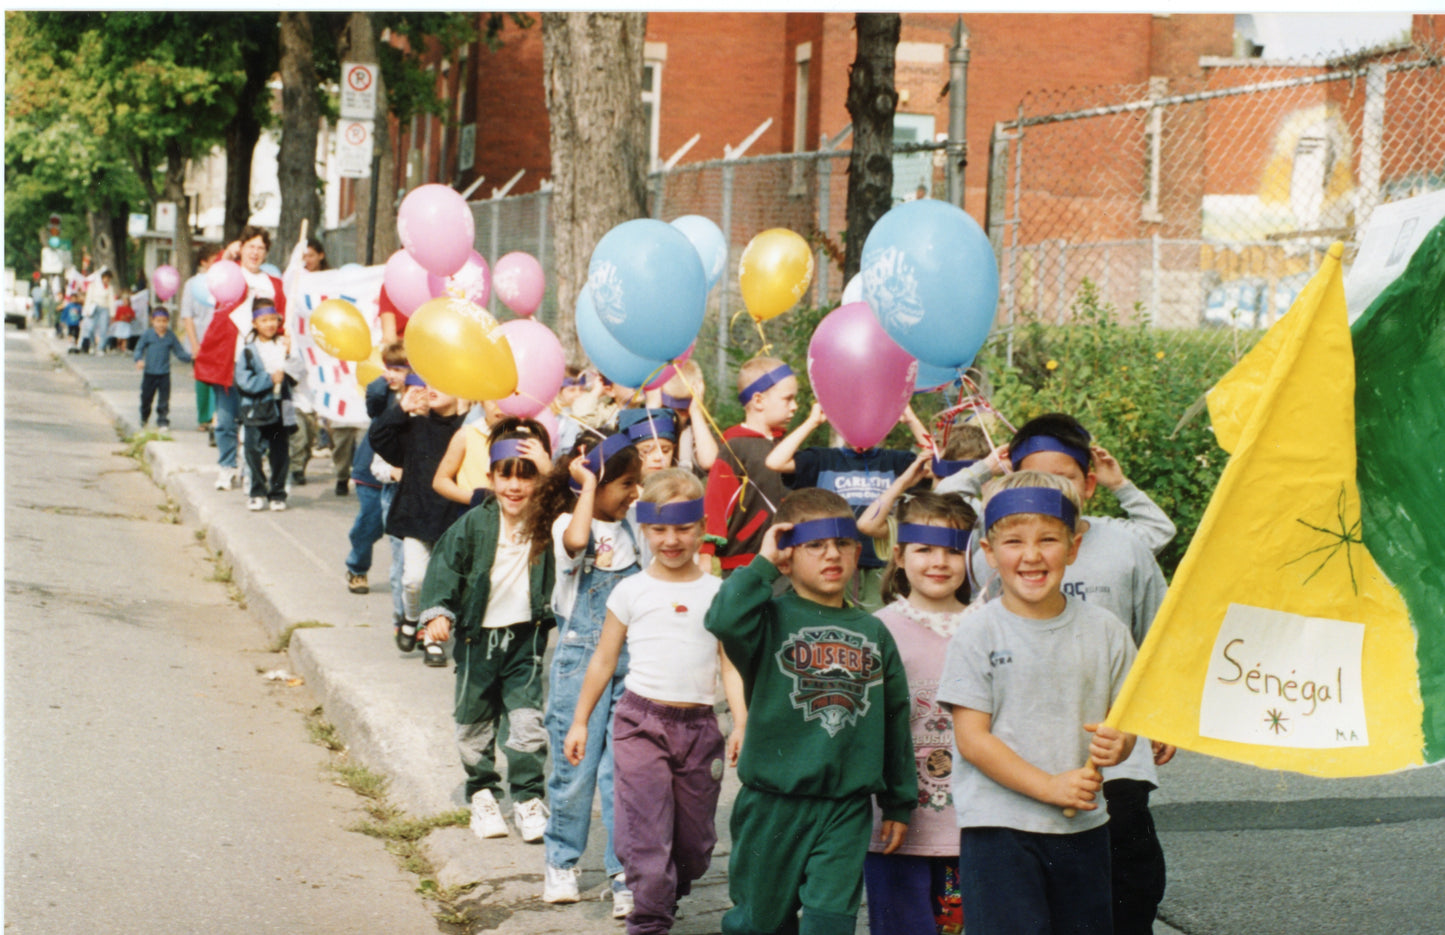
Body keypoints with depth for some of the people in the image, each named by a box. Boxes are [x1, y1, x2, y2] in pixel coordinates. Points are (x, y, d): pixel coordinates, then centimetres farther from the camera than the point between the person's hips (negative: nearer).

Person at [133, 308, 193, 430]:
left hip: (164, 373, 0)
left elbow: (179, 351, 6)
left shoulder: (170, 336, 1)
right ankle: (144, 419, 34)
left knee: (164, 399, -3)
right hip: (149, 373, 0)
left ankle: (163, 421, 4)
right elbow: (139, 348, 1)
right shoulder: (148, 334, -2)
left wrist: (189, 358, -9)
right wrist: (139, 359, -16)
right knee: (146, 397, 12)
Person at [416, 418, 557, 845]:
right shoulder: (475, 525, -7)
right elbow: (446, 565, -4)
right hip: (478, 637, 1)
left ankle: (528, 799, 5)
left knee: (527, 720, -9)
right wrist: (438, 611, -17)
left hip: (526, 636, -1)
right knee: (474, 721, 12)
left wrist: (550, 471, -25)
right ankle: (482, 793, 30)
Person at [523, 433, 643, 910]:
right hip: (580, 659, -4)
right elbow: (576, 540, -32)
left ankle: (625, 871, 5)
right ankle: (561, 861, 23)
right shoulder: (568, 524, -10)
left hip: (630, 660, 4)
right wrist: (588, 485, -23)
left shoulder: (633, 526, 8)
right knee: (575, 764, 5)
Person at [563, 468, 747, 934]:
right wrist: (580, 721, 10)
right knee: (647, 836, -11)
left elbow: (731, 666, 6)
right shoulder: (632, 591, 4)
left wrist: (741, 725, -6)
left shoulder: (718, 594, 6)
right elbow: (604, 660, 10)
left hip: (699, 725, 2)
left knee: (694, 844, 10)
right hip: (641, 721, -2)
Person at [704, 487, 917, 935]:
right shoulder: (772, 619, -4)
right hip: (772, 805, -2)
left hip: (847, 810, 2)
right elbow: (724, 619, -28)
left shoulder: (873, 633, 9)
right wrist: (762, 564, -17)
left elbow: (896, 721, 15)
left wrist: (899, 804, 16)